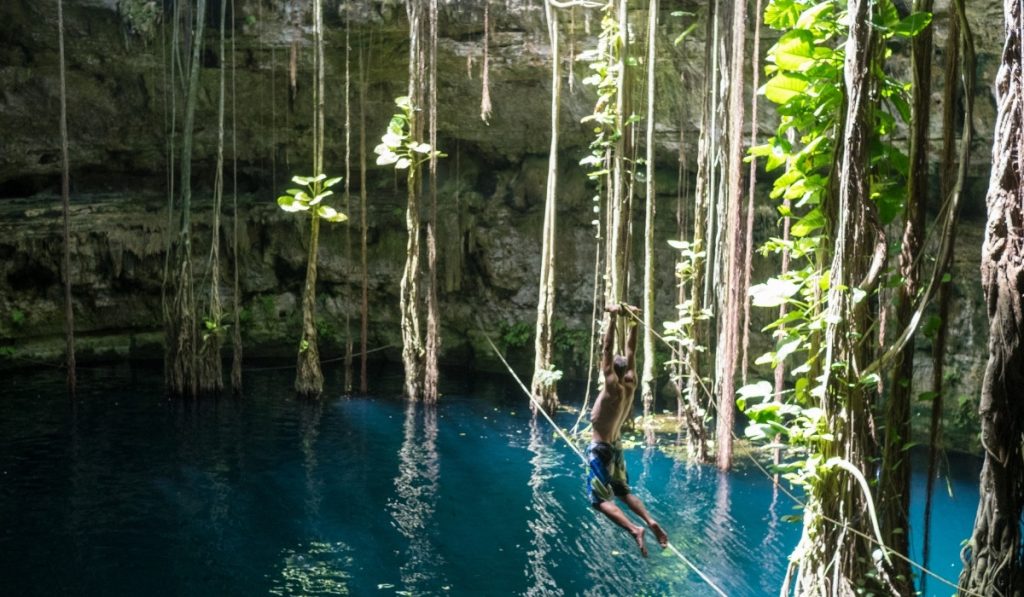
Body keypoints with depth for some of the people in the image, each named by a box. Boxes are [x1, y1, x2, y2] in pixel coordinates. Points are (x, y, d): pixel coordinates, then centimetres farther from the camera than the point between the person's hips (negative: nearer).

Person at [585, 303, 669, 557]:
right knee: (623, 491, 23)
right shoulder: (631, 384, -3)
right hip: (615, 446, 8)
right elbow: (631, 351, 5)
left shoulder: (613, 387, -20)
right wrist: (633, 322, 5)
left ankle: (634, 529, -24)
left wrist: (613, 318, -27)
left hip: (600, 449, -8)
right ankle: (650, 522, 7)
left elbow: (607, 349, -26)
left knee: (600, 500, -6)